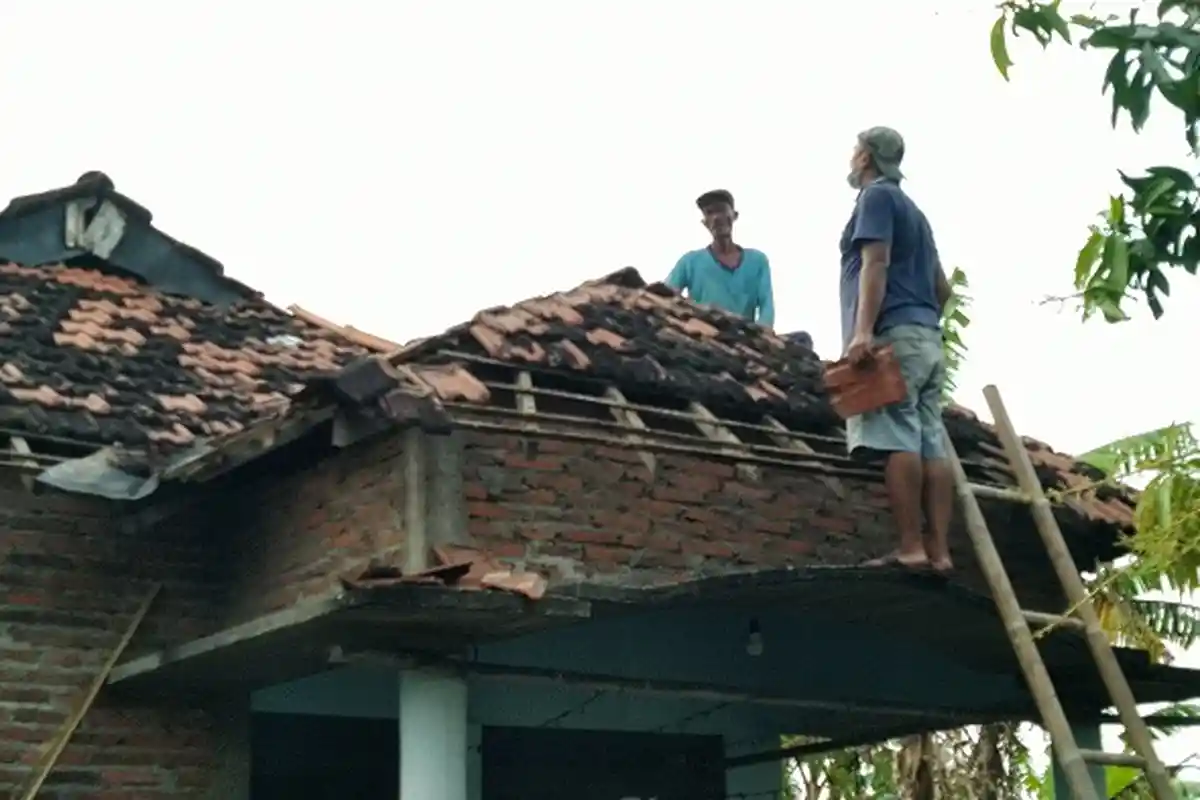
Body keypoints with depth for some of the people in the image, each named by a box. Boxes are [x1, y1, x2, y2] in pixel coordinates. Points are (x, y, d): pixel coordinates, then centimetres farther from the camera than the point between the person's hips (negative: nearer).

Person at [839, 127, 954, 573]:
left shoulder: (877, 196, 2)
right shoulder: (913, 210, 29)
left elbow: (877, 262, -13)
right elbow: (942, 286, 27)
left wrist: (863, 329, -21)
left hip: (893, 335, -9)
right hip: (926, 338, 9)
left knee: (898, 441, -15)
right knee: (931, 445, 0)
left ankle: (911, 549, -21)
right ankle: (939, 551, -5)